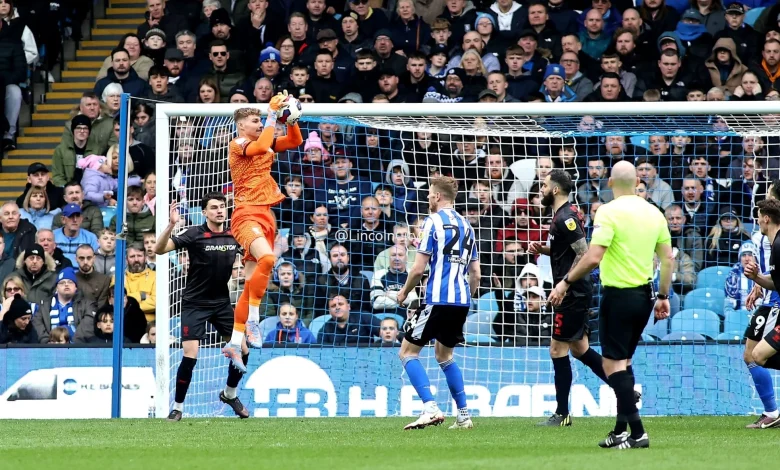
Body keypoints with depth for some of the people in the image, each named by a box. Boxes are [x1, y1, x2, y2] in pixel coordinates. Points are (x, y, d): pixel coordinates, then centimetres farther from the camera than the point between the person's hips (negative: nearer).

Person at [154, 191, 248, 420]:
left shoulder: (233, 236, -1)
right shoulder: (195, 234, -15)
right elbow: (159, 249, -26)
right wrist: (171, 224, -40)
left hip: (222, 302, 5)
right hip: (195, 303, -5)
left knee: (242, 350, 4)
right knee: (190, 355, -14)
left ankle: (230, 394, 30)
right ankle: (177, 406, 3)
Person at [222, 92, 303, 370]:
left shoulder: (261, 145, 16)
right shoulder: (237, 146, -5)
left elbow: (295, 141, 16)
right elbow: (262, 146, -24)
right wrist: (272, 113, -18)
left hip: (266, 216, 8)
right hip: (246, 214, -8)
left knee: (251, 284, 6)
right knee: (267, 259, -33)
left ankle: (234, 342, 9)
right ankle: (253, 320, -22)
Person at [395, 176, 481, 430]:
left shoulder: (433, 222, -6)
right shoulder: (465, 225, 15)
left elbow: (419, 268, -10)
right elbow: (475, 273, 17)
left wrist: (404, 292, 6)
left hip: (437, 300, -7)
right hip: (461, 300, 7)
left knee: (408, 351, 0)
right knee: (444, 355, 23)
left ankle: (430, 408, -16)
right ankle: (463, 416, 17)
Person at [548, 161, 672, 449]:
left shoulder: (609, 212, -13)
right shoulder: (653, 212, 7)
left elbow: (593, 258, -21)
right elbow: (668, 258, 10)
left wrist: (566, 282, -9)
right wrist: (663, 296, 18)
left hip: (618, 296, -7)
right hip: (644, 295, 7)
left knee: (613, 363, -3)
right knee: (623, 361, 17)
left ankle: (636, 433, -11)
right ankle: (621, 430, 18)